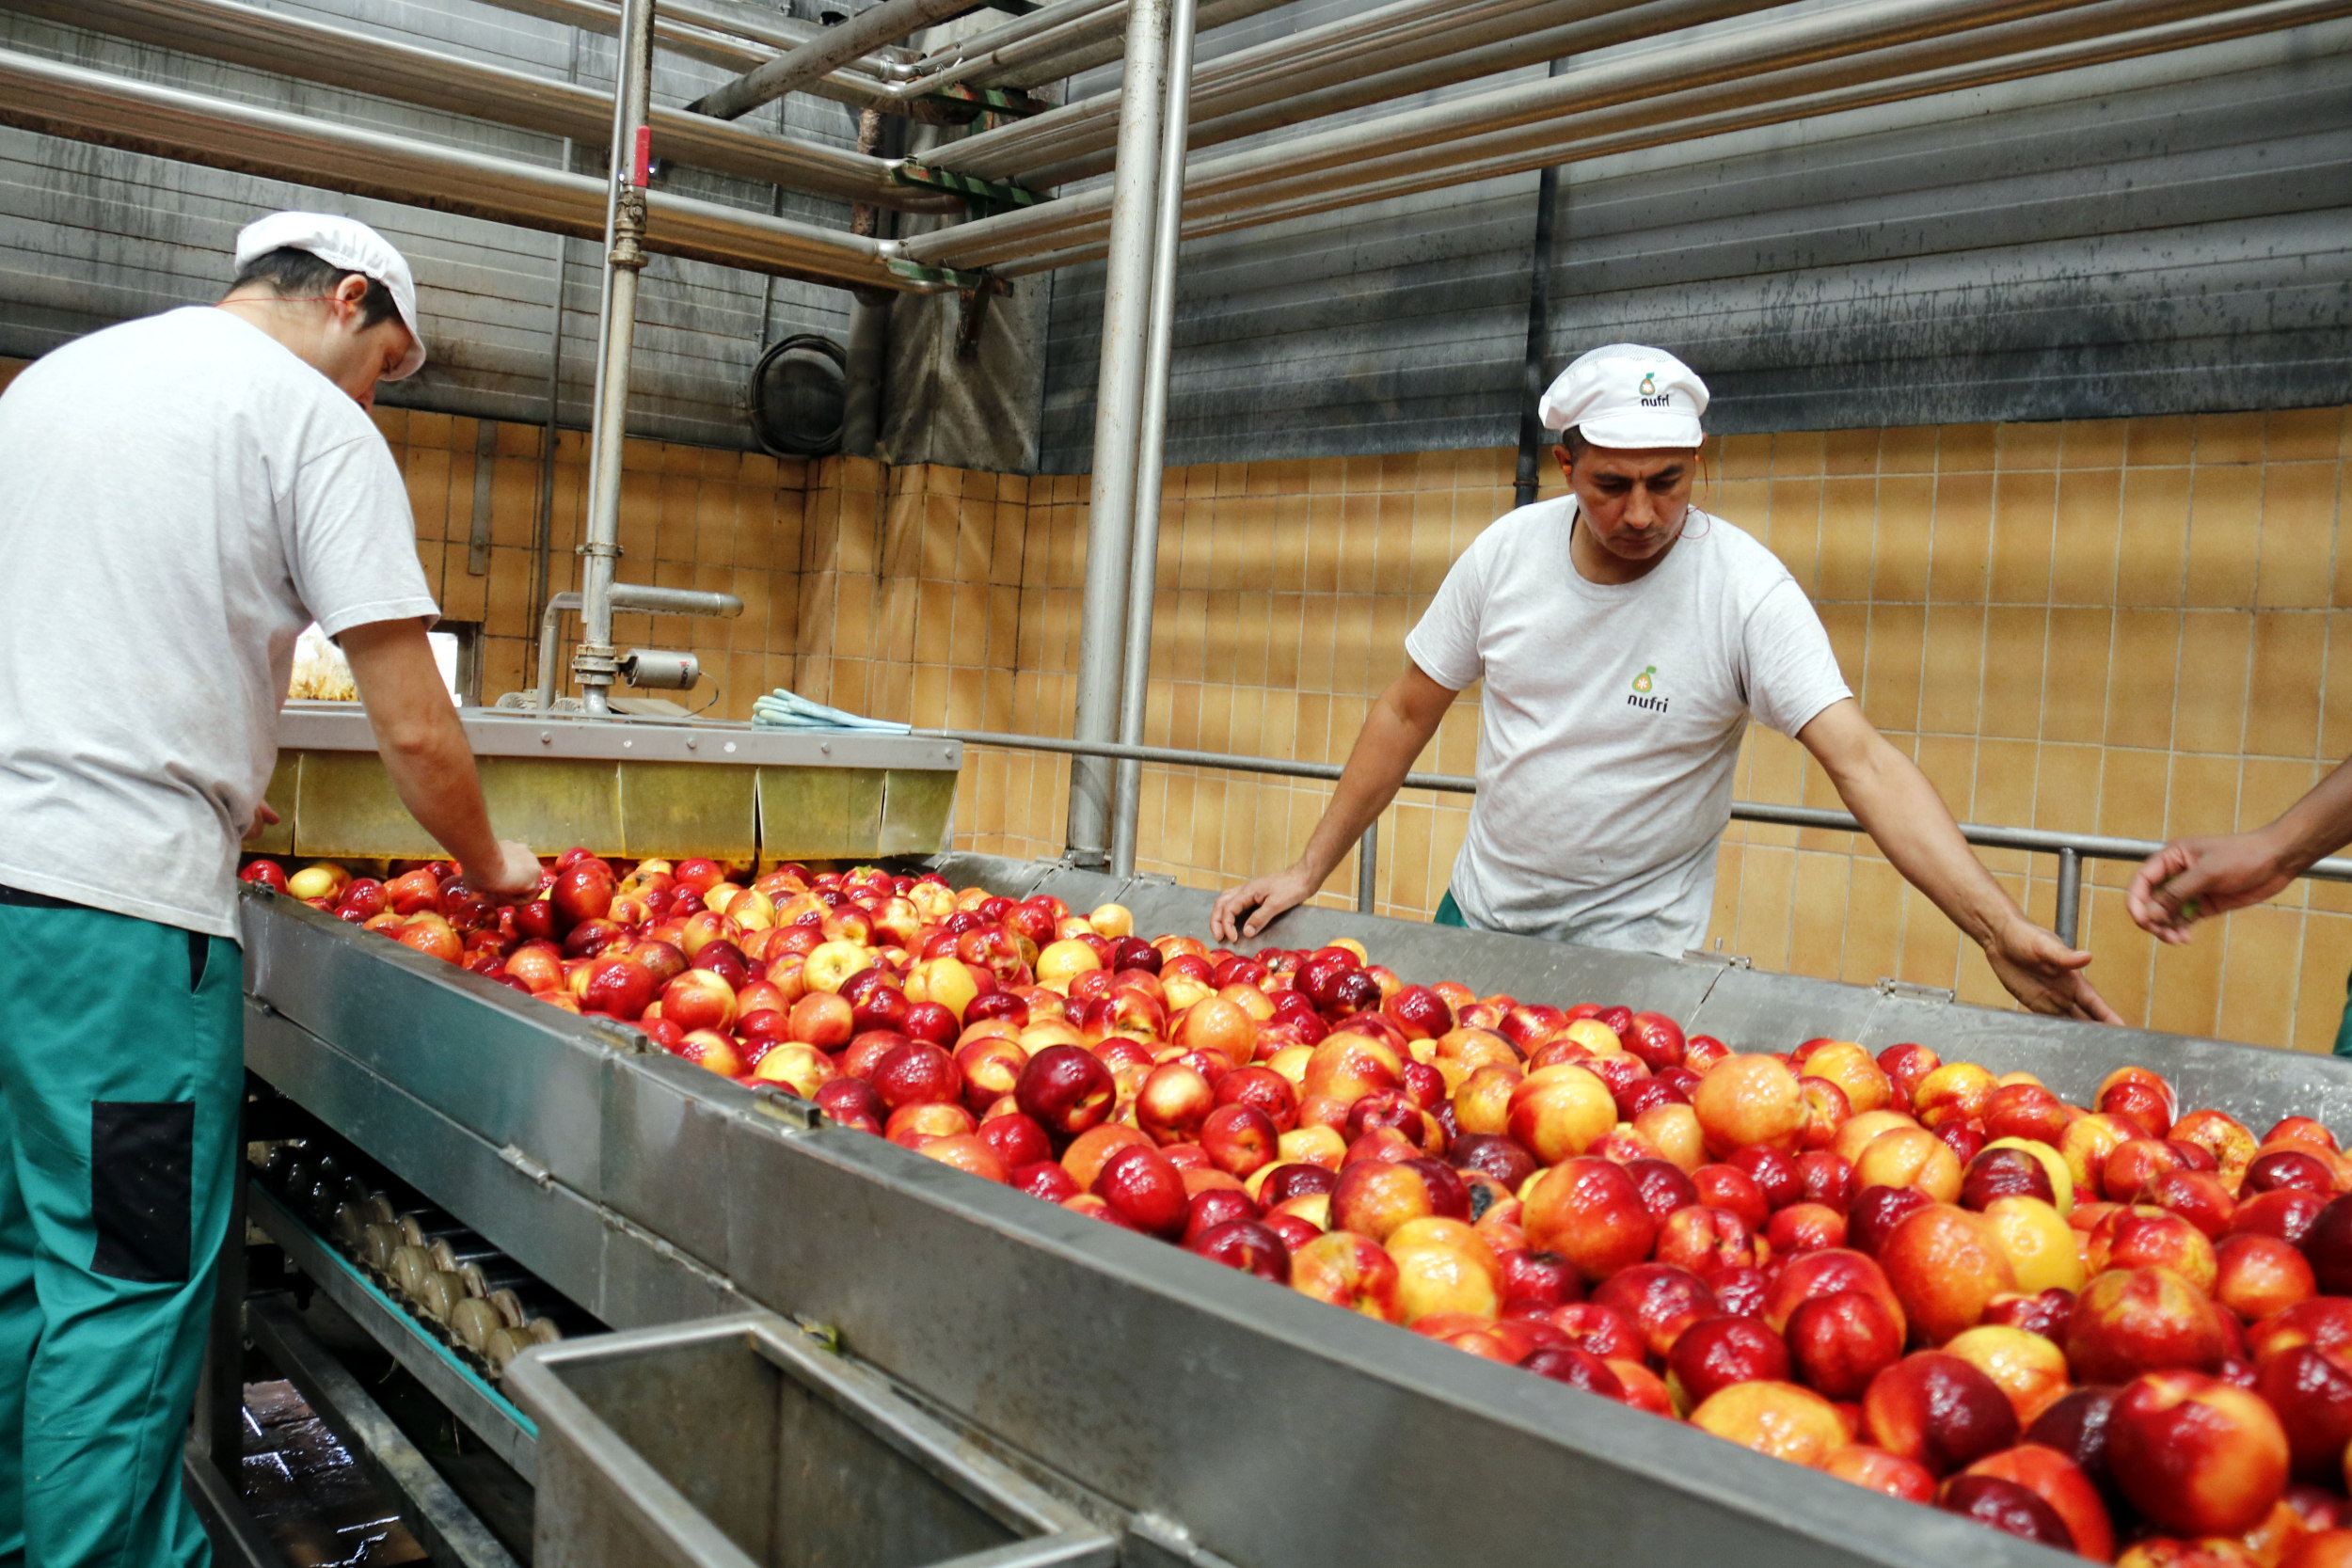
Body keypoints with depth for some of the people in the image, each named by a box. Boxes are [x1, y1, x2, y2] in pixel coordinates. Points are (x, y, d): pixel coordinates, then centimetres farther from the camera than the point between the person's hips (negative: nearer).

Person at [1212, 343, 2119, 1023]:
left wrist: (2000, 930, -38)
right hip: (1476, 917, 4)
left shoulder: (1747, 591, -19)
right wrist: (1308, 872, 0)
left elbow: (1862, 762, -26)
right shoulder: (1506, 552, -8)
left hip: (1632, 950, -4)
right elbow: (1408, 714, 1)